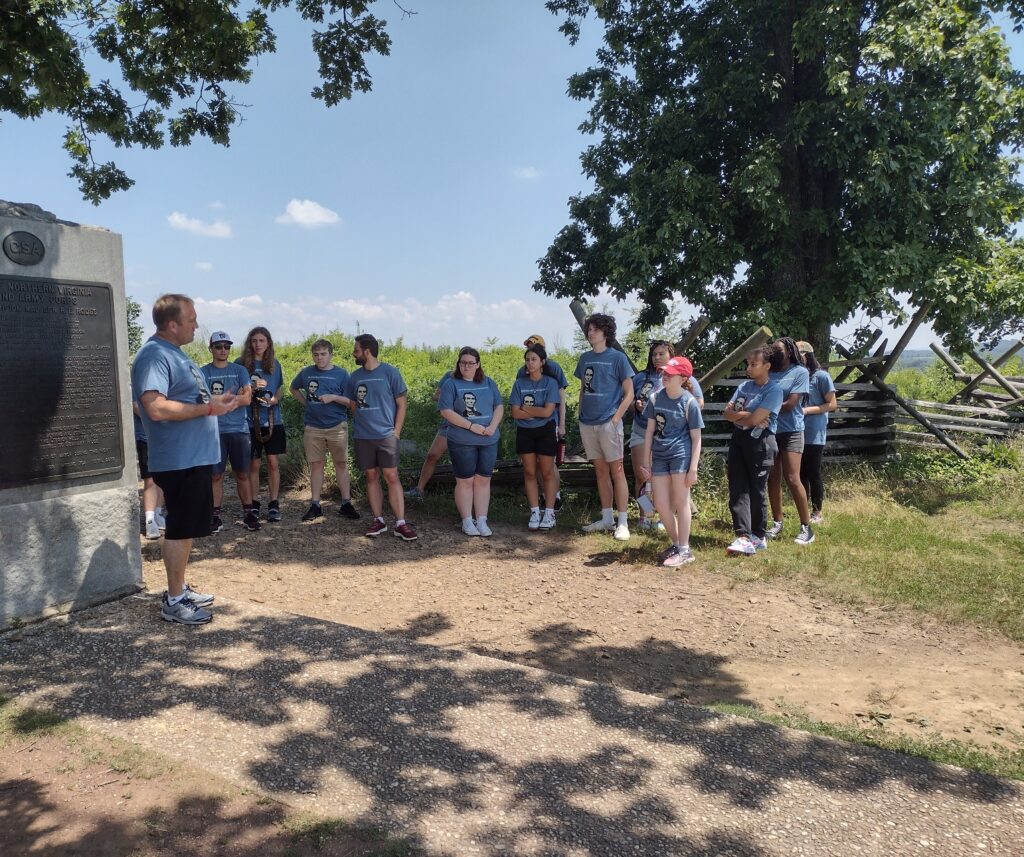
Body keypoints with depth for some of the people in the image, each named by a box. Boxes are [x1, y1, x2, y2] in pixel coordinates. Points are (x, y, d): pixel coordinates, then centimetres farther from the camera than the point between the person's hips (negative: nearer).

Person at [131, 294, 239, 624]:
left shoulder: (174, 353, 15)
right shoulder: (154, 356, -17)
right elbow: (157, 408, -29)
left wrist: (212, 400, 12)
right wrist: (207, 409, -23)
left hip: (195, 457, 10)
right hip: (179, 460, -10)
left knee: (186, 528, 17)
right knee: (180, 529, -1)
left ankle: (180, 589, 29)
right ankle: (173, 601, 10)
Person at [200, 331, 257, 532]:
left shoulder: (240, 370, 8)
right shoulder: (203, 372, 5)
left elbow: (247, 398, -4)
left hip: (239, 429, 1)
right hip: (214, 431, -1)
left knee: (242, 474, 6)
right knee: (216, 476, 2)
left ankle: (248, 513, 13)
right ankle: (216, 516, 10)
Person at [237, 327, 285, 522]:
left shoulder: (275, 364, 10)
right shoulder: (241, 363, 1)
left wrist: (274, 399, -4)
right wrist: (252, 388, -15)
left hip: (273, 420, 2)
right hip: (250, 421, -2)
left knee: (273, 462, 1)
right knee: (254, 464, 3)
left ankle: (273, 505, 8)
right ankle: (254, 504, 14)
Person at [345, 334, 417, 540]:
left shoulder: (390, 372, -4)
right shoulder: (355, 376, 7)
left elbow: (402, 403, -2)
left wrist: (396, 431, -7)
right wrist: (360, 424, 6)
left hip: (386, 435, -4)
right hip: (363, 436, 4)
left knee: (392, 477, -6)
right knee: (372, 477, 8)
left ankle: (400, 523, -4)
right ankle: (378, 520, 17)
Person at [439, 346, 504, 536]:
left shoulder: (488, 383, 10)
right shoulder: (451, 384, -3)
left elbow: (499, 406, 10)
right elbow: (446, 411, -11)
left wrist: (493, 426, -9)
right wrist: (471, 426, -16)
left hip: (489, 441, 4)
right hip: (462, 442, -4)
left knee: (483, 480, 8)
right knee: (465, 481, 4)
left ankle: (481, 521, 16)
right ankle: (467, 521, 13)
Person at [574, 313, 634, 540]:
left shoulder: (617, 358, -4)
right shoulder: (585, 358, 11)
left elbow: (629, 394, -4)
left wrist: (615, 419, -12)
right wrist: (581, 415, 9)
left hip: (608, 423, -5)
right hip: (587, 424, 5)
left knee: (616, 470, -3)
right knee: (600, 471, 12)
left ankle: (622, 523, 2)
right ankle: (606, 519, 21)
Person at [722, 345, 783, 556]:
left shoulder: (773, 390, -9)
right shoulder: (744, 386, 12)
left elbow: (754, 419, -17)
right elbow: (727, 412, 6)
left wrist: (737, 415, 0)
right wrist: (746, 415, -10)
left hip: (760, 443, -6)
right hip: (738, 440, 6)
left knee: (756, 491, 2)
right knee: (738, 489, -3)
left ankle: (758, 536, 17)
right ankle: (743, 537, -7)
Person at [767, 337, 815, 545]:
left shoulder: (800, 372, -4)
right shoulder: (770, 373, 11)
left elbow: (790, 404, -12)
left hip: (790, 432, -5)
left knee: (792, 479, -10)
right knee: (773, 479, 8)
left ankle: (806, 527, -2)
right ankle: (777, 523, 18)